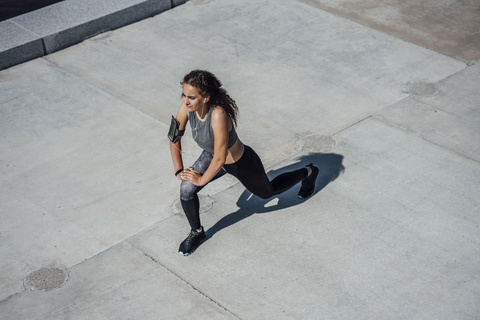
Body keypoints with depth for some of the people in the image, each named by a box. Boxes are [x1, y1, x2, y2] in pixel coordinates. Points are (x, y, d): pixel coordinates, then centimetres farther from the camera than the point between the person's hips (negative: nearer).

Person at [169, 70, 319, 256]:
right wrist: (179, 171, -11)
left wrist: (202, 180, -24)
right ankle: (197, 233, 13)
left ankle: (307, 173, 52)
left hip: (241, 163, -5)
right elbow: (175, 136, -9)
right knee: (187, 189, -15)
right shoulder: (187, 106, -26)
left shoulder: (218, 114, -46)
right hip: (211, 156, 5)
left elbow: (220, 158, -39)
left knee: (267, 192, 25)